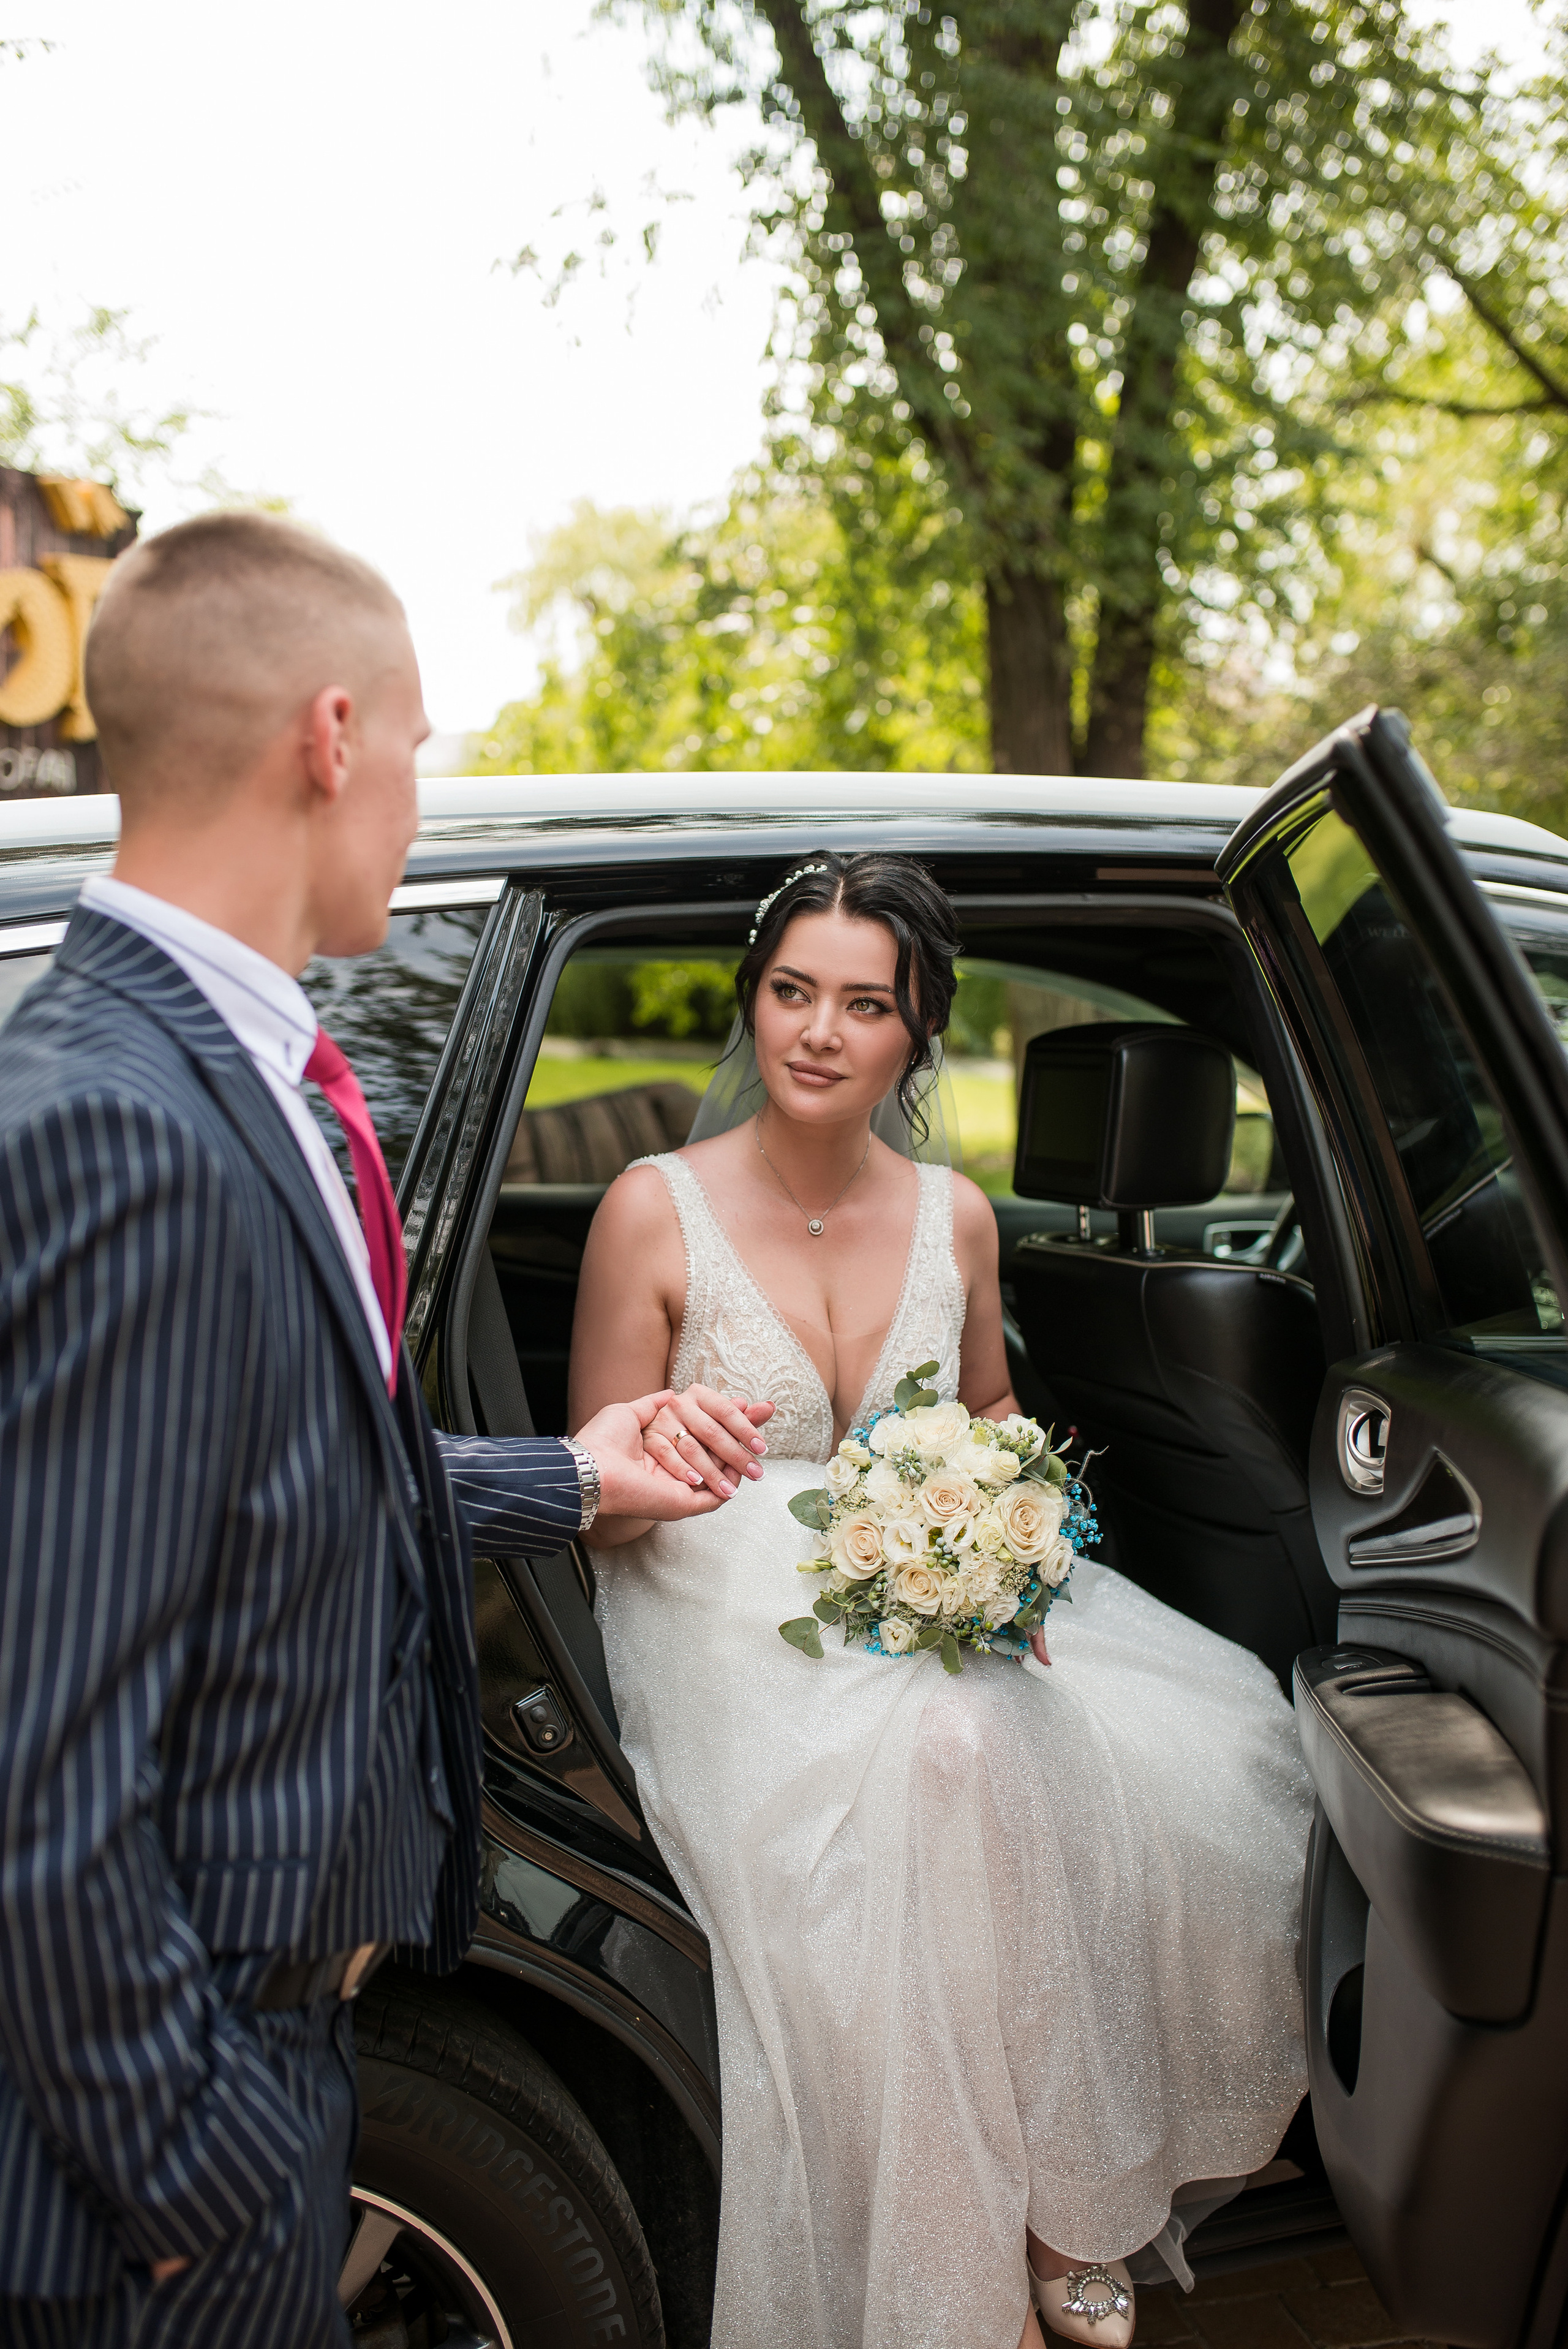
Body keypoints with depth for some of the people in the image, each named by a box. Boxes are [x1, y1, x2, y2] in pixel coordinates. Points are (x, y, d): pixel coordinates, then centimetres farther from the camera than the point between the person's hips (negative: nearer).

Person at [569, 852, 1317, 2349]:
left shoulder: (952, 1216, 6)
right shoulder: (655, 1210, -7)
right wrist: (669, 1468, -27)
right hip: (730, 1621, -4)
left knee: (1191, 1749, -22)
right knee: (943, 1760, -35)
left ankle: (1071, 2191, -1)